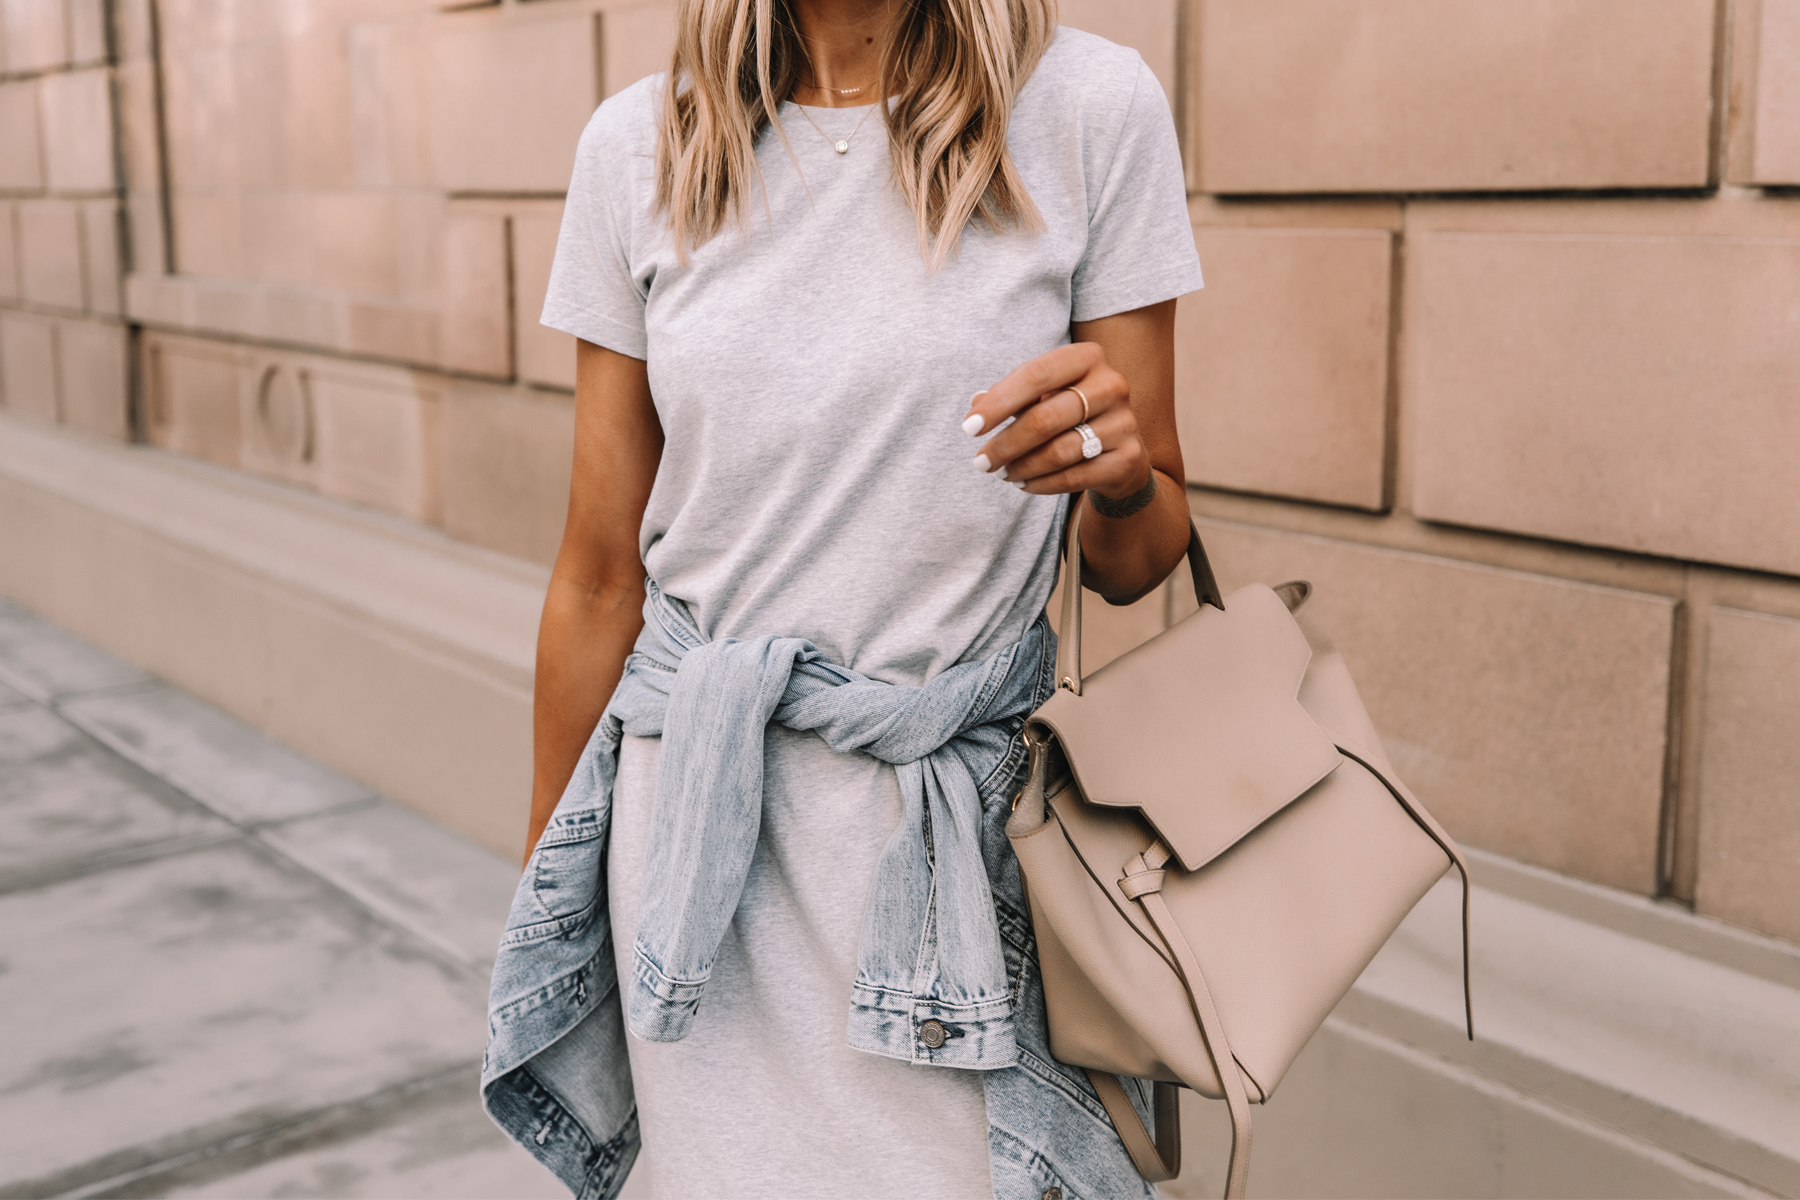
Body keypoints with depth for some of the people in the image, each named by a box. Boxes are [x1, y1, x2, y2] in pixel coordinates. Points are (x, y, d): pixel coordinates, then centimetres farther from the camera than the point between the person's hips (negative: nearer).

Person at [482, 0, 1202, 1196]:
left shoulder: (1091, 110, -6)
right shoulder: (638, 145, 0)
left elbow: (1138, 562, 1)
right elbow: (600, 574, 5)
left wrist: (1121, 477, -22)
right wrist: (544, 891, 10)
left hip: (954, 823, -1)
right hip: (699, 813, 2)